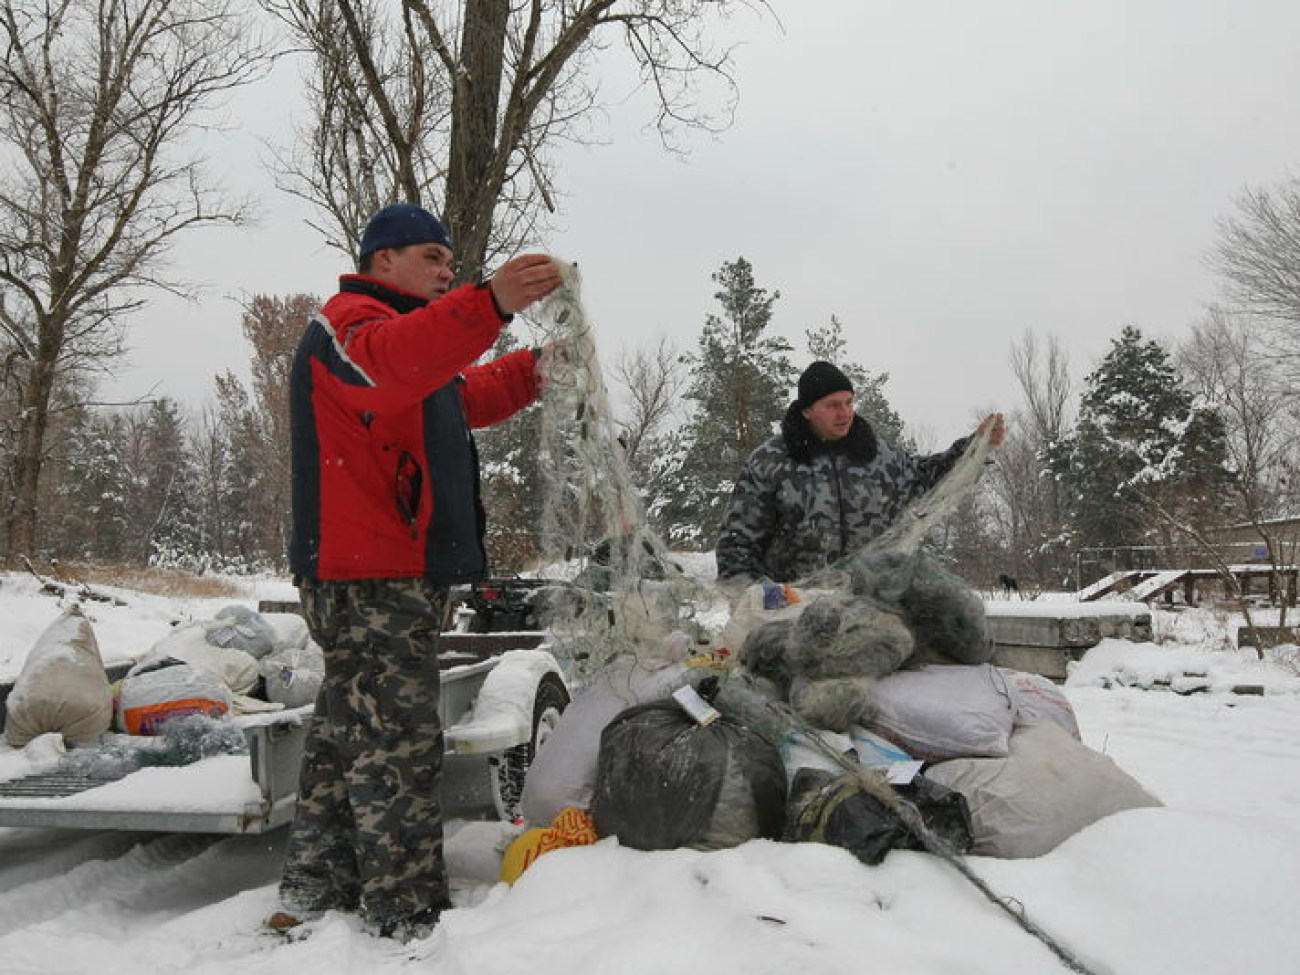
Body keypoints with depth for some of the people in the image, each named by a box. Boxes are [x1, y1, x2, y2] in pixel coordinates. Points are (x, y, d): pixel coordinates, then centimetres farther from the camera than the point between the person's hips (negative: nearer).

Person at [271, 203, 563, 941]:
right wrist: (491, 303, -47)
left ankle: (317, 895, 26)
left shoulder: (410, 331, 27)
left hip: (397, 575, 11)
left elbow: (465, 398, 32)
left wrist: (533, 370, 15)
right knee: (398, 744, -9)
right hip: (372, 580, -11)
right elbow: (391, 358, -32)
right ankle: (411, 920, -4)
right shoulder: (350, 321, -8)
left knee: (351, 735, 15)